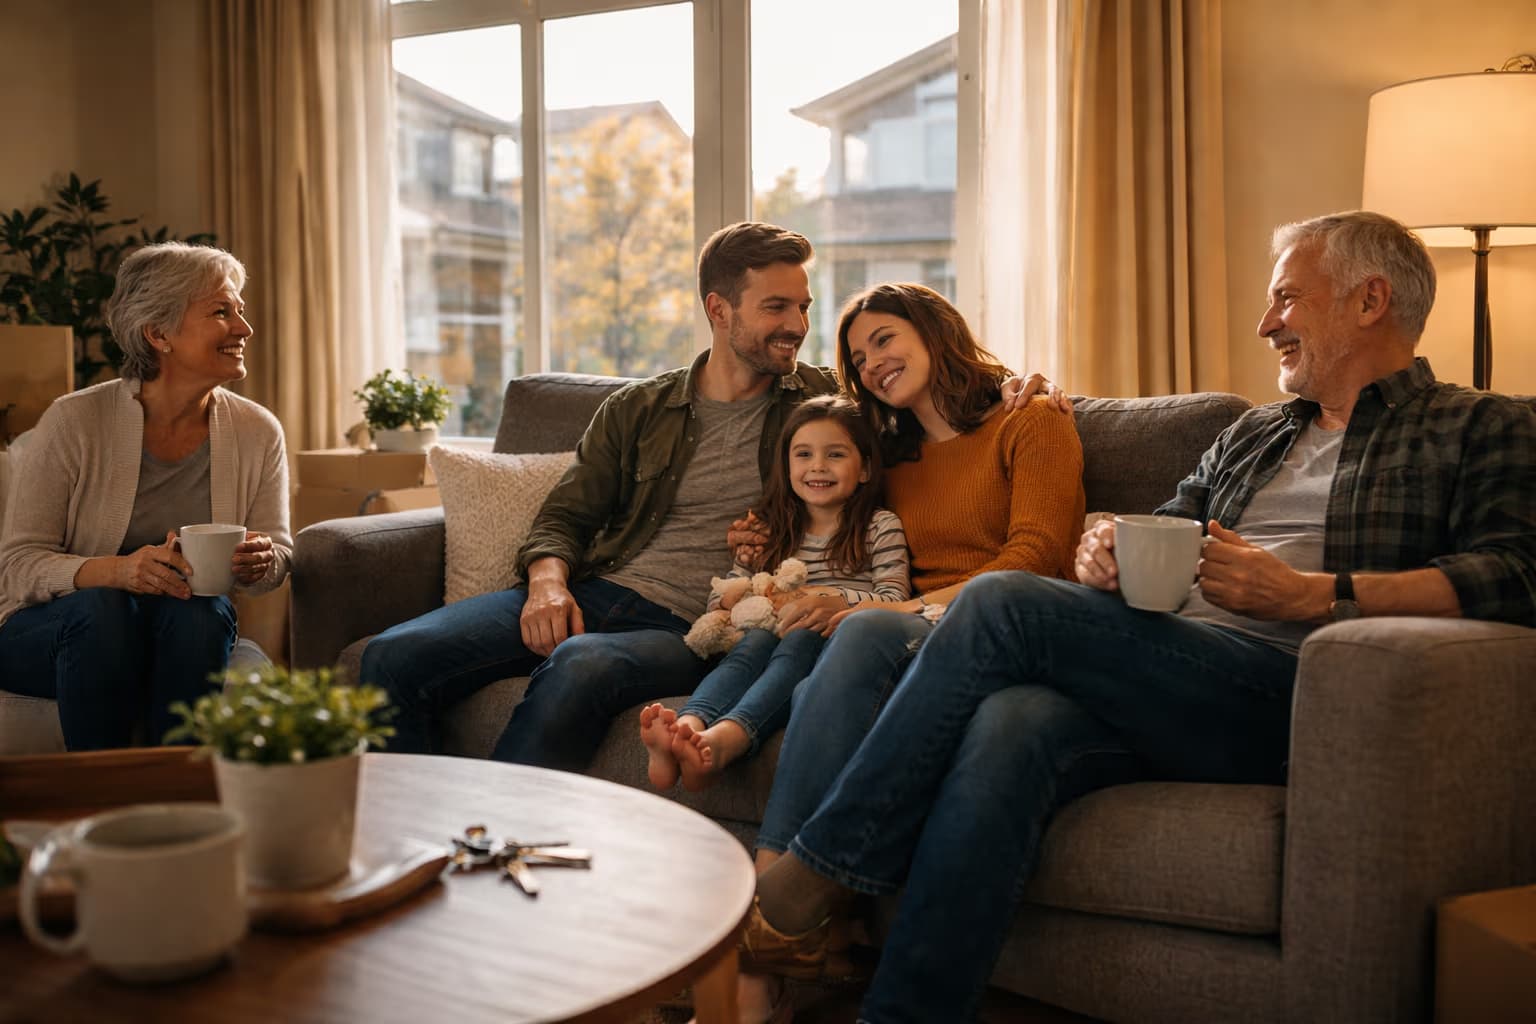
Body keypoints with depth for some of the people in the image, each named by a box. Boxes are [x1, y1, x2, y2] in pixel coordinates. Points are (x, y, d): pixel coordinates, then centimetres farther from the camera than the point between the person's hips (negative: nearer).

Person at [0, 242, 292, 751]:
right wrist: (115, 570, -32)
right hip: (47, 628, -2)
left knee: (203, 612, -31)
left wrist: (262, 562, -20)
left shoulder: (258, 432, -4)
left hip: (186, 633, 2)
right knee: (99, 608, -34)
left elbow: (278, 550, 5)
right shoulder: (73, 421, -12)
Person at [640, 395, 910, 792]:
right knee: (755, 641, -32)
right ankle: (689, 724, -62)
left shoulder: (880, 527, 14)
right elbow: (718, 599, 21)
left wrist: (839, 600, -19)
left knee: (800, 640, -36)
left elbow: (895, 601, 0)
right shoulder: (772, 530, 25)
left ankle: (725, 739, -63)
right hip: (777, 634, 3)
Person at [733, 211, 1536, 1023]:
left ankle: (806, 885, -19)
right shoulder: (1252, 436, 33)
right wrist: (1103, 552, 3)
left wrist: (1311, 593, -14)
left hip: (1284, 689, -5)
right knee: (1008, 727, -31)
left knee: (1003, 603, -24)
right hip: (1157, 675, 5)